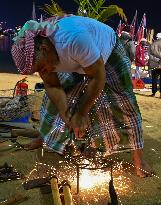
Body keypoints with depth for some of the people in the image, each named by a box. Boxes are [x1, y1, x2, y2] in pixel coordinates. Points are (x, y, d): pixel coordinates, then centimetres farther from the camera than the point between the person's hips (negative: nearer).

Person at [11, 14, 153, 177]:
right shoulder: (33, 54, -23)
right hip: (77, 64, 6)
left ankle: (138, 157, 0)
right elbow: (53, 87, -15)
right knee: (52, 99, 2)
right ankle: (44, 138, 23)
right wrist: (67, 117, -26)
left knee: (124, 102, -12)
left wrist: (81, 114, -28)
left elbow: (98, 77, -37)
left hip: (109, 53, -5)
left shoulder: (73, 38, -45)